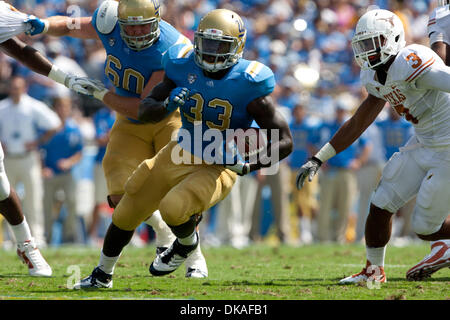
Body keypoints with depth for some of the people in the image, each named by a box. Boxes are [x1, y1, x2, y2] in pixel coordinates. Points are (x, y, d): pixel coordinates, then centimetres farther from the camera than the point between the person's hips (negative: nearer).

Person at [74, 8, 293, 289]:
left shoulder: (248, 85, -22)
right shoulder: (185, 67, -10)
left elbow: (284, 142, -19)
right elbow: (145, 111, -4)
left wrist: (248, 166, -33)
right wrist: (166, 106, -26)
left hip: (218, 169, -5)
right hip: (180, 156, 5)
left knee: (174, 209, -30)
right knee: (127, 213, 10)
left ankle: (187, 244, 8)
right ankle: (102, 275, 36)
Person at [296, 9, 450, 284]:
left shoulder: (411, 63, -25)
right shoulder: (375, 77, 5)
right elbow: (357, 124, 15)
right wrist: (318, 159, 14)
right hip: (423, 145, 8)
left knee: (425, 227, -1)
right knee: (381, 205, 8)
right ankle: (374, 271, 27)